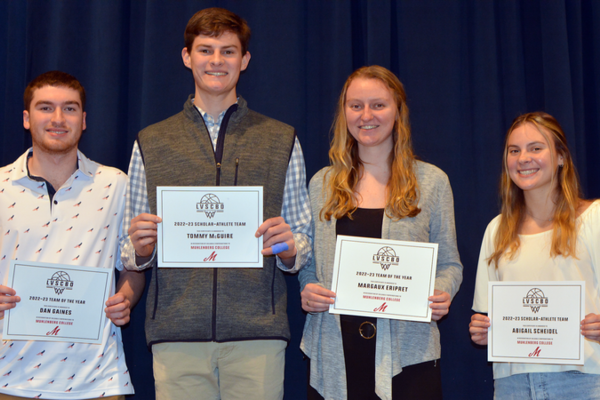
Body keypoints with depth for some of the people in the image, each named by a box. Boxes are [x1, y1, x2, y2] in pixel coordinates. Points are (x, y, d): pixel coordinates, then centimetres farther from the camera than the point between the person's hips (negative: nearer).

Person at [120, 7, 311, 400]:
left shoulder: (282, 140, 12)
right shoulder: (150, 143, 13)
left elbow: (304, 243, 12)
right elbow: (134, 257, 14)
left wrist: (288, 247, -9)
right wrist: (140, 247, -8)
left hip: (257, 331, 0)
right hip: (177, 332, 1)